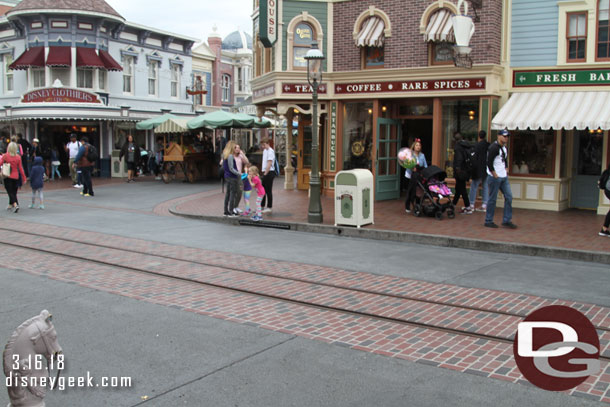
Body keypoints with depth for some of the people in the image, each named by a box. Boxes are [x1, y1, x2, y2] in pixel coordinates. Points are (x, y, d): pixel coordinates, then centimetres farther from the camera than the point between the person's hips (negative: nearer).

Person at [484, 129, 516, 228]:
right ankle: (488, 221, 9)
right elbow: (489, 163, -20)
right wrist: (495, 175, -16)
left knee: (509, 197, 5)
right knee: (492, 199, -2)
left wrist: (506, 170, 12)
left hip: (504, 177, 9)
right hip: (494, 178, -9)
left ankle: (507, 220, 11)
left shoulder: (505, 147, 14)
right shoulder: (494, 147, -14)